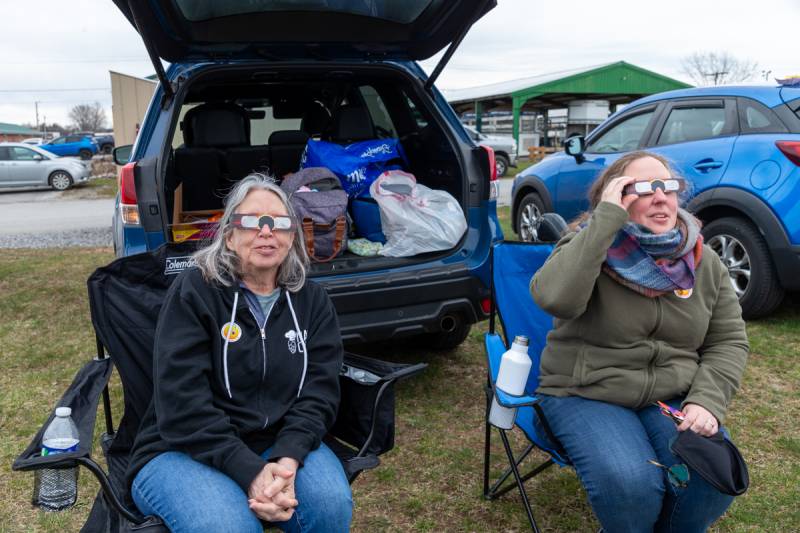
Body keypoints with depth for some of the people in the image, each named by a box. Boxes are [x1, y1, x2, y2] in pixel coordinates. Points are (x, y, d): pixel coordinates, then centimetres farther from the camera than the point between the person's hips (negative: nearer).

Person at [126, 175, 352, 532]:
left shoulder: (312, 301, 5)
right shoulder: (193, 291, -7)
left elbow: (320, 389, -3)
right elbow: (181, 401, -15)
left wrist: (288, 458, -22)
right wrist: (250, 472, -25)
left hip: (281, 445, 4)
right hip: (183, 451, -3)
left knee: (332, 503, -25)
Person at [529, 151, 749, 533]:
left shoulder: (703, 261, 4)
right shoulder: (588, 245, -9)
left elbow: (729, 341, 7)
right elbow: (553, 298, -30)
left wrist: (707, 400, -11)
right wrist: (606, 218, -28)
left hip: (674, 397, 4)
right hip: (586, 395, -3)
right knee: (631, 487, -28)